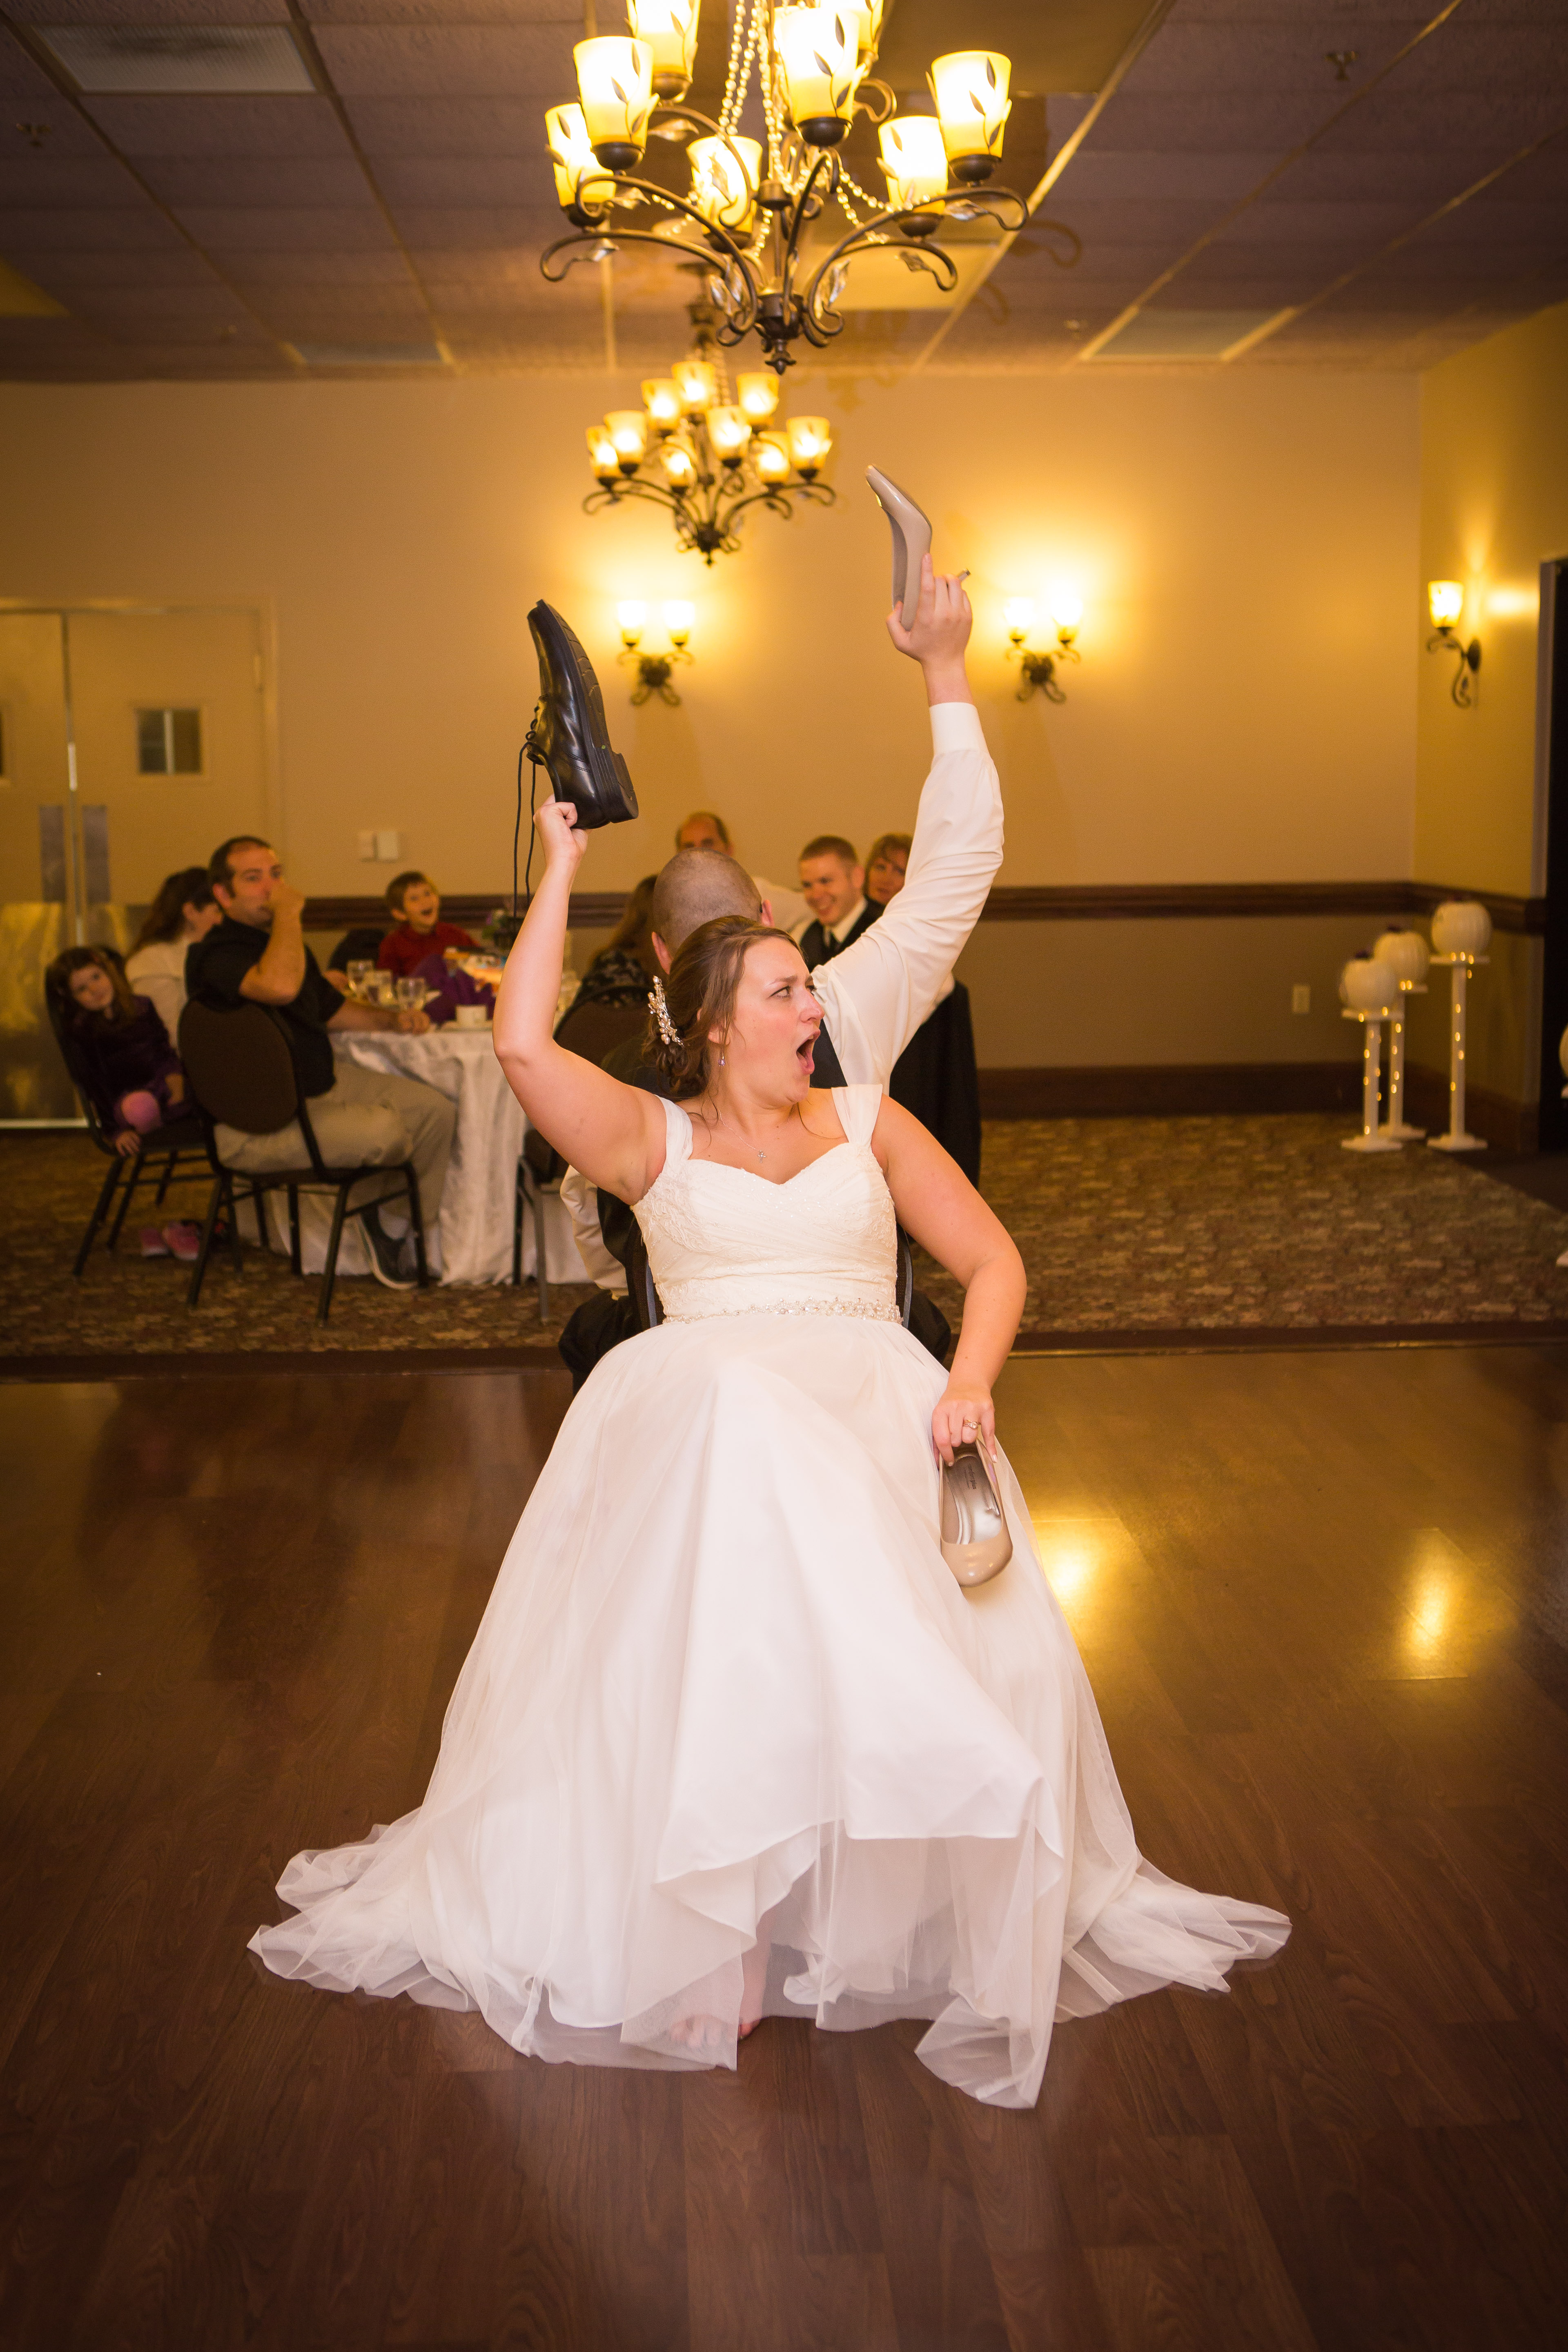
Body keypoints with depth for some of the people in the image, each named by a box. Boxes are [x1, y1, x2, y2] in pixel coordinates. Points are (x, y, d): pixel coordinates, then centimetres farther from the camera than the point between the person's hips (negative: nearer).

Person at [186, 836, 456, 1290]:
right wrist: (288, 912, -28)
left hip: (323, 1082, 10)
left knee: (437, 1110, 0)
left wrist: (391, 1017, 11)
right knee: (384, 1129, -29)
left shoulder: (284, 941, 15)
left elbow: (331, 1009, 28)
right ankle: (391, 1219, 4)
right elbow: (280, 987, -41)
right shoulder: (218, 955, -19)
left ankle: (406, 1229, 8)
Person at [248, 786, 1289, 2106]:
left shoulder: (869, 1124, 22)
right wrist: (563, 866, 6)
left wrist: (972, 1378, -7)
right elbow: (523, 1045, -1)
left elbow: (994, 1263, 14)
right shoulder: (654, 1141, 16)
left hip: (872, 1404, 2)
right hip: (696, 1403, -2)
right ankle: (711, 1943, -31)